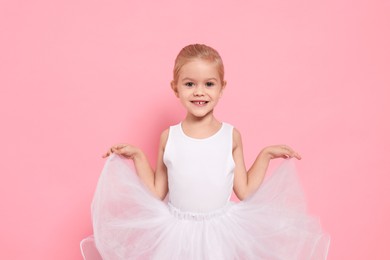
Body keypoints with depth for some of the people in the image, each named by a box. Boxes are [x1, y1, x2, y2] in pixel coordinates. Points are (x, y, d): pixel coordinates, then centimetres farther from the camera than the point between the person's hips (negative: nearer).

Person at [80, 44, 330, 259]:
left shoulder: (232, 136, -6)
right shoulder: (169, 137, -5)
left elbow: (245, 192, 0)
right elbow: (157, 193, 2)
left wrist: (265, 155, -2)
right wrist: (138, 156, -3)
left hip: (220, 233, 0)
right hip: (176, 232, 1)